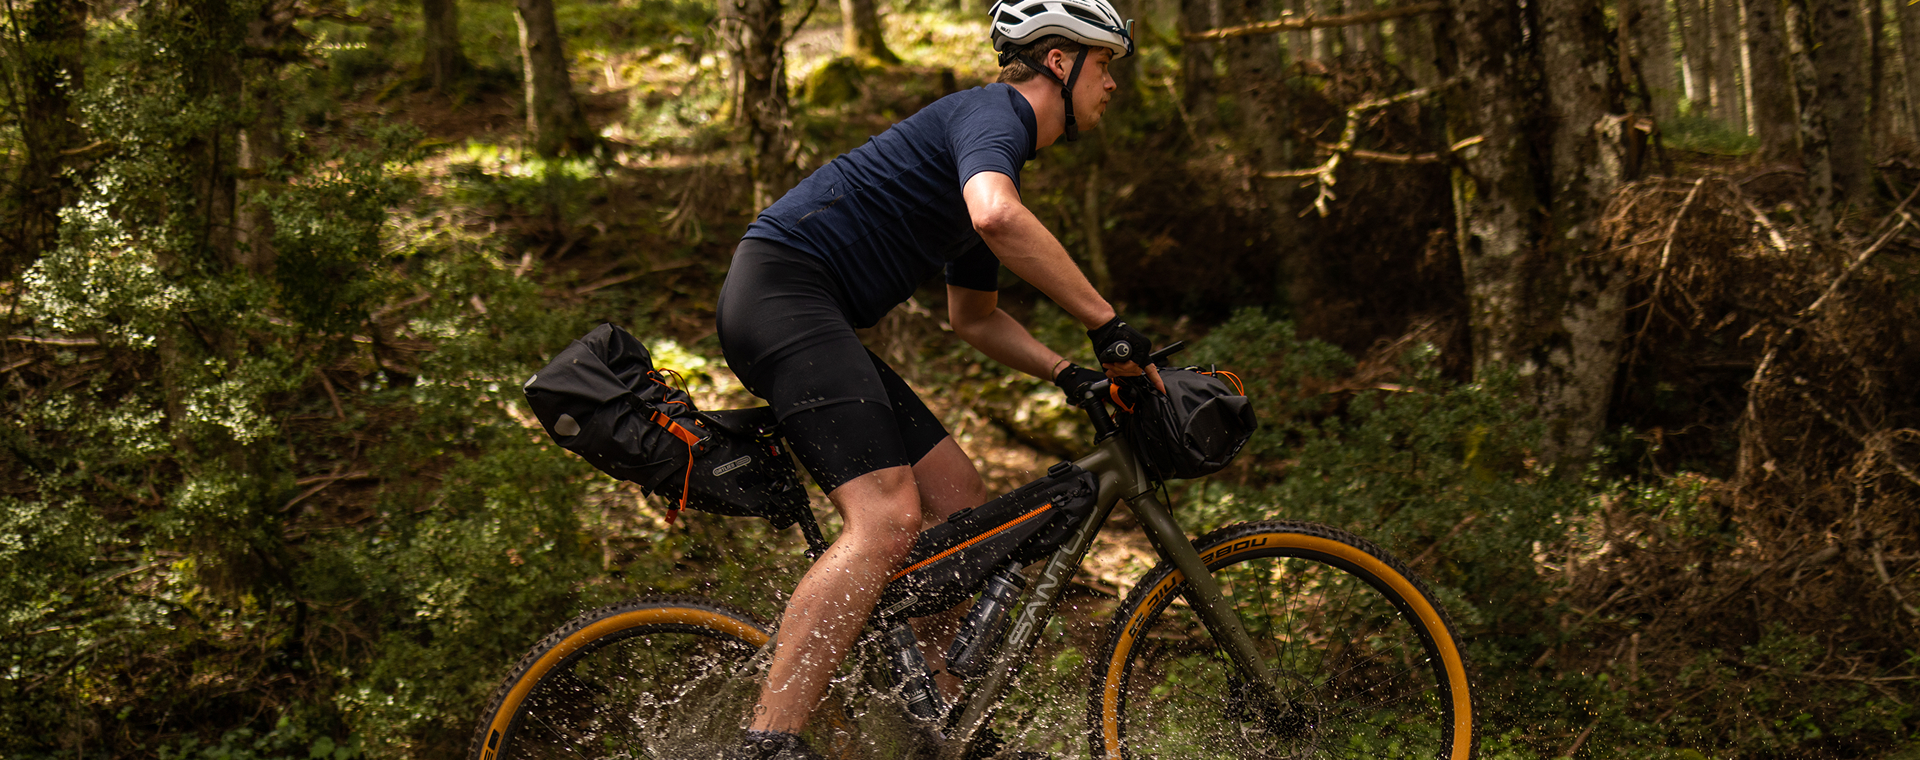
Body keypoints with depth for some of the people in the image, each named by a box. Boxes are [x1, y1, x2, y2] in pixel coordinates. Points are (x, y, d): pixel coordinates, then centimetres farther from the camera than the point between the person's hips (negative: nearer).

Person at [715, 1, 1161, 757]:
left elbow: (973, 316, 34)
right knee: (887, 518, -23)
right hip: (780, 288, -11)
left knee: (959, 499, 8)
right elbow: (998, 217, -31)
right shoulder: (993, 112, -6)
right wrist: (1108, 325, -24)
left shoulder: (991, 133, 25)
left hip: (816, 320, 11)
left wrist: (1071, 374, 20)